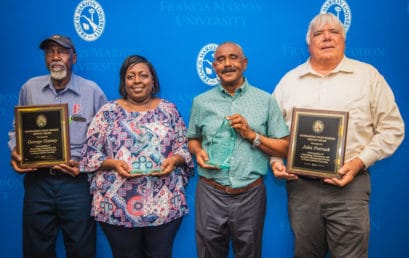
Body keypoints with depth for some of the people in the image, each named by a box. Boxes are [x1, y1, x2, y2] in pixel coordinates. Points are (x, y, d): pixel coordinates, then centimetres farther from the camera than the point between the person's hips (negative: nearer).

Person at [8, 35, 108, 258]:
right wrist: (15, 152, -3)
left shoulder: (92, 91, -3)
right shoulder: (30, 88, 6)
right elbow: (17, 129, 16)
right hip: (37, 180, 3)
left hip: (77, 182, -2)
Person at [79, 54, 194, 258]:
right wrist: (113, 163, -16)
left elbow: (183, 148, 7)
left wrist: (174, 160, -13)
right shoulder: (108, 112, 2)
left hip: (165, 205, 1)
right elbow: (90, 153, 1)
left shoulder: (169, 110, 6)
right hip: (117, 207, 0)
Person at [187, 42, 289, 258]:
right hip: (210, 193, 1)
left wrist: (252, 135, -12)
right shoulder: (201, 102, 5)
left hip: (251, 194, 0)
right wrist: (198, 152, -7)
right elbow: (193, 140, 15)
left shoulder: (266, 101, 1)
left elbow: (285, 148, 1)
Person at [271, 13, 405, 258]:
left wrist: (361, 161, -10)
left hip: (350, 185, -2)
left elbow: (392, 127, 2)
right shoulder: (289, 80, 10)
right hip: (300, 185, 3)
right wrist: (275, 160, -2)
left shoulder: (368, 75, 4)